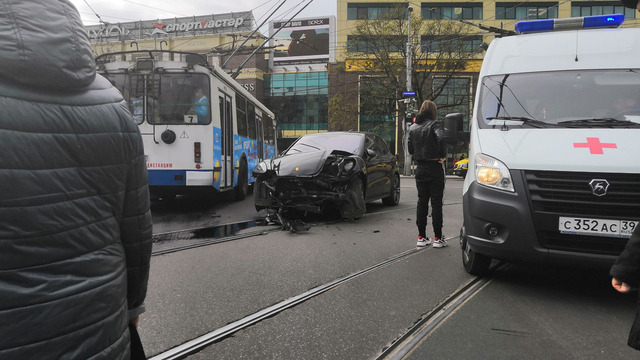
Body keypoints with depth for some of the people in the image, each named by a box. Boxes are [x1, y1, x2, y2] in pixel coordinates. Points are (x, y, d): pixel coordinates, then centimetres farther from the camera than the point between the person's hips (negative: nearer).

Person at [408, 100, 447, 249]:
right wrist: (443, 156, -16)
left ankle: (421, 237, 13)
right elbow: (441, 138, -27)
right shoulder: (434, 124, -9)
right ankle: (438, 238, 5)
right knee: (436, 203, 1)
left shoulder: (413, 127, 9)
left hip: (420, 168, 5)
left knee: (421, 202, 10)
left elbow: (410, 149, 11)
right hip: (434, 168, -5)